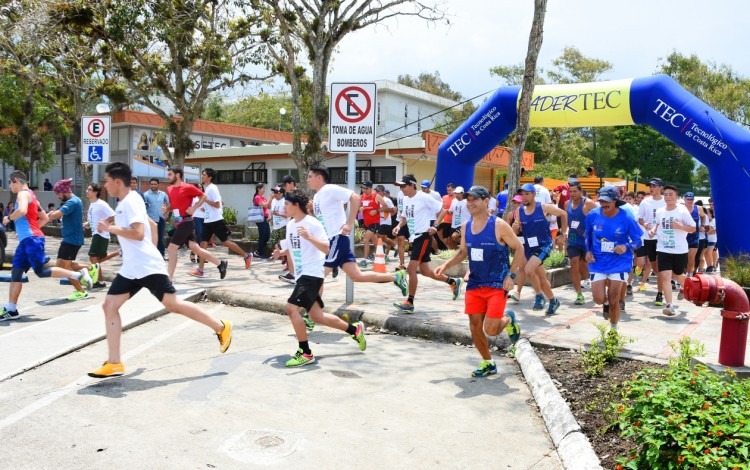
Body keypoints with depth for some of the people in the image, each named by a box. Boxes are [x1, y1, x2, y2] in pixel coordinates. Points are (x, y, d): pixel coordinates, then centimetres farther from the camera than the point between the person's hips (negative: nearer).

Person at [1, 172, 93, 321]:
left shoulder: (23, 193, -6)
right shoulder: (29, 196, 23)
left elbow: (22, 211, -28)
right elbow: (45, 218, 28)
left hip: (32, 239, -10)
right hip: (26, 240, 10)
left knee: (41, 271, -11)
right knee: (16, 272, 6)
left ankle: (79, 275, -4)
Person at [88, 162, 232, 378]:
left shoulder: (131, 201, -13)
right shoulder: (123, 203, 17)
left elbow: (138, 233, -25)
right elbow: (151, 224, 28)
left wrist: (110, 228, -17)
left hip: (147, 266, -10)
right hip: (130, 268, 10)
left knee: (173, 304, -5)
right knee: (109, 306, 3)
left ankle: (221, 327, 8)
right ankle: (114, 363, 6)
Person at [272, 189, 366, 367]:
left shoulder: (312, 223, -14)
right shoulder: (290, 224, 11)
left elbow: (327, 249, -20)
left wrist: (309, 237, -33)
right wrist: (280, 253, 2)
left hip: (312, 273, -9)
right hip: (302, 274, 9)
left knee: (291, 308, -19)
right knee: (316, 316, 11)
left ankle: (305, 353, -7)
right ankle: (355, 329, 28)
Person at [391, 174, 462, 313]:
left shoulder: (424, 197, -13)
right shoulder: (406, 200, 9)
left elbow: (442, 211, -9)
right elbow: (405, 217, 22)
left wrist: (435, 226, -21)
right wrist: (399, 226, 2)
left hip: (423, 236, -9)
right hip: (414, 237, 9)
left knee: (411, 269, -13)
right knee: (425, 271, 14)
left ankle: (409, 303, -4)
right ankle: (453, 282, 33)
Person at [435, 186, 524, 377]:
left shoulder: (499, 225, -14)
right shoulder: (465, 226, 3)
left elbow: (519, 248, -6)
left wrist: (511, 275, -12)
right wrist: (446, 264, 0)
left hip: (497, 285, -5)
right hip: (474, 284, 5)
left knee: (490, 330, -10)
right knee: (475, 327, 4)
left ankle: (508, 320, 25)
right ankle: (488, 363, 24)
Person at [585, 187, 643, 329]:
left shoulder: (626, 217, -14)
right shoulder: (593, 215, -7)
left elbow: (638, 241, -6)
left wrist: (626, 246, -27)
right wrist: (588, 251, -1)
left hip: (619, 263, -2)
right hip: (598, 263, 2)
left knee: (614, 301, 2)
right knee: (598, 299, -6)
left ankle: (613, 330, 24)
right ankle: (606, 302, 33)